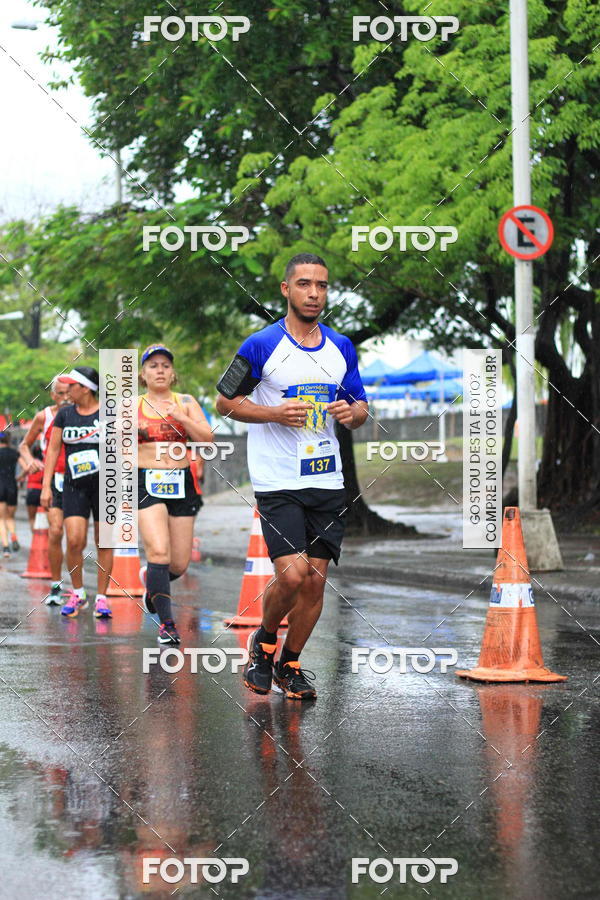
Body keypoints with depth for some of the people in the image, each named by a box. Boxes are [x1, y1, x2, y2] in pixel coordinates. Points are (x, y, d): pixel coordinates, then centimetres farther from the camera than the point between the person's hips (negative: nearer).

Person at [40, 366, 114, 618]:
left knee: (104, 543, 1)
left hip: (105, 485, -2)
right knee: (74, 540, -11)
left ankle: (101, 598, 11)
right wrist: (46, 486, 2)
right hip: (74, 486, 2)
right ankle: (77, 594, 7)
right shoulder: (64, 414, 6)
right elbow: (53, 449, 8)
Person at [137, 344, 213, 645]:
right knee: (159, 552, -21)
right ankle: (166, 624, -14)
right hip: (146, 483, -2)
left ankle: (151, 578, 38)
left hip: (181, 484, 2)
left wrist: (182, 418, -17)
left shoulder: (186, 403, 7)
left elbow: (207, 439, -4)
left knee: (179, 565, 3)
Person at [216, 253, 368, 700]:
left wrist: (352, 412, -7)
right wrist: (275, 414, -15)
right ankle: (263, 641, 13)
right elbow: (226, 400, 0)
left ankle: (290, 664, 21)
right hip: (278, 482, -5)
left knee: (315, 580, 4)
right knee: (292, 575, -15)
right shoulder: (261, 346, -6)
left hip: (328, 480, 5)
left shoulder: (341, 347, 9)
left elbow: (361, 407, 17)